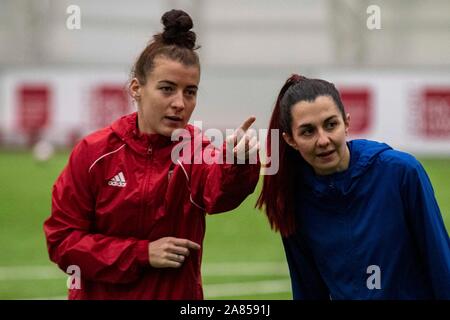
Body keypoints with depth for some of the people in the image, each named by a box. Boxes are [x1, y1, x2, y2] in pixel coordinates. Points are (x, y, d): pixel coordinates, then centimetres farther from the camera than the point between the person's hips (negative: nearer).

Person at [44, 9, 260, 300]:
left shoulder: (196, 153, -12)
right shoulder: (95, 153, -10)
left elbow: (220, 191, -35)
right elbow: (62, 239, -9)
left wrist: (236, 166, -58)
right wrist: (142, 253, -20)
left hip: (177, 295, 0)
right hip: (100, 294, 0)